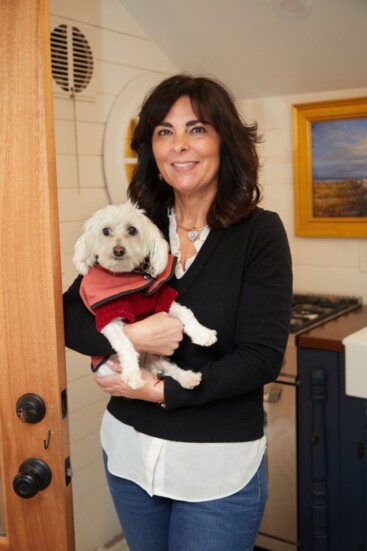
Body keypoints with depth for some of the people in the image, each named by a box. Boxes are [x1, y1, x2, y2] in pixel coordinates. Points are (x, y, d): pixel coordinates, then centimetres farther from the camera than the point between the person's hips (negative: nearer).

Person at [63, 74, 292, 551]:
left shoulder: (260, 232, -11)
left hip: (219, 463, -3)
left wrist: (163, 391, -19)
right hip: (129, 448, 4)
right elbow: (69, 316, -2)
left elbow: (263, 356, -15)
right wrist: (130, 336, -21)